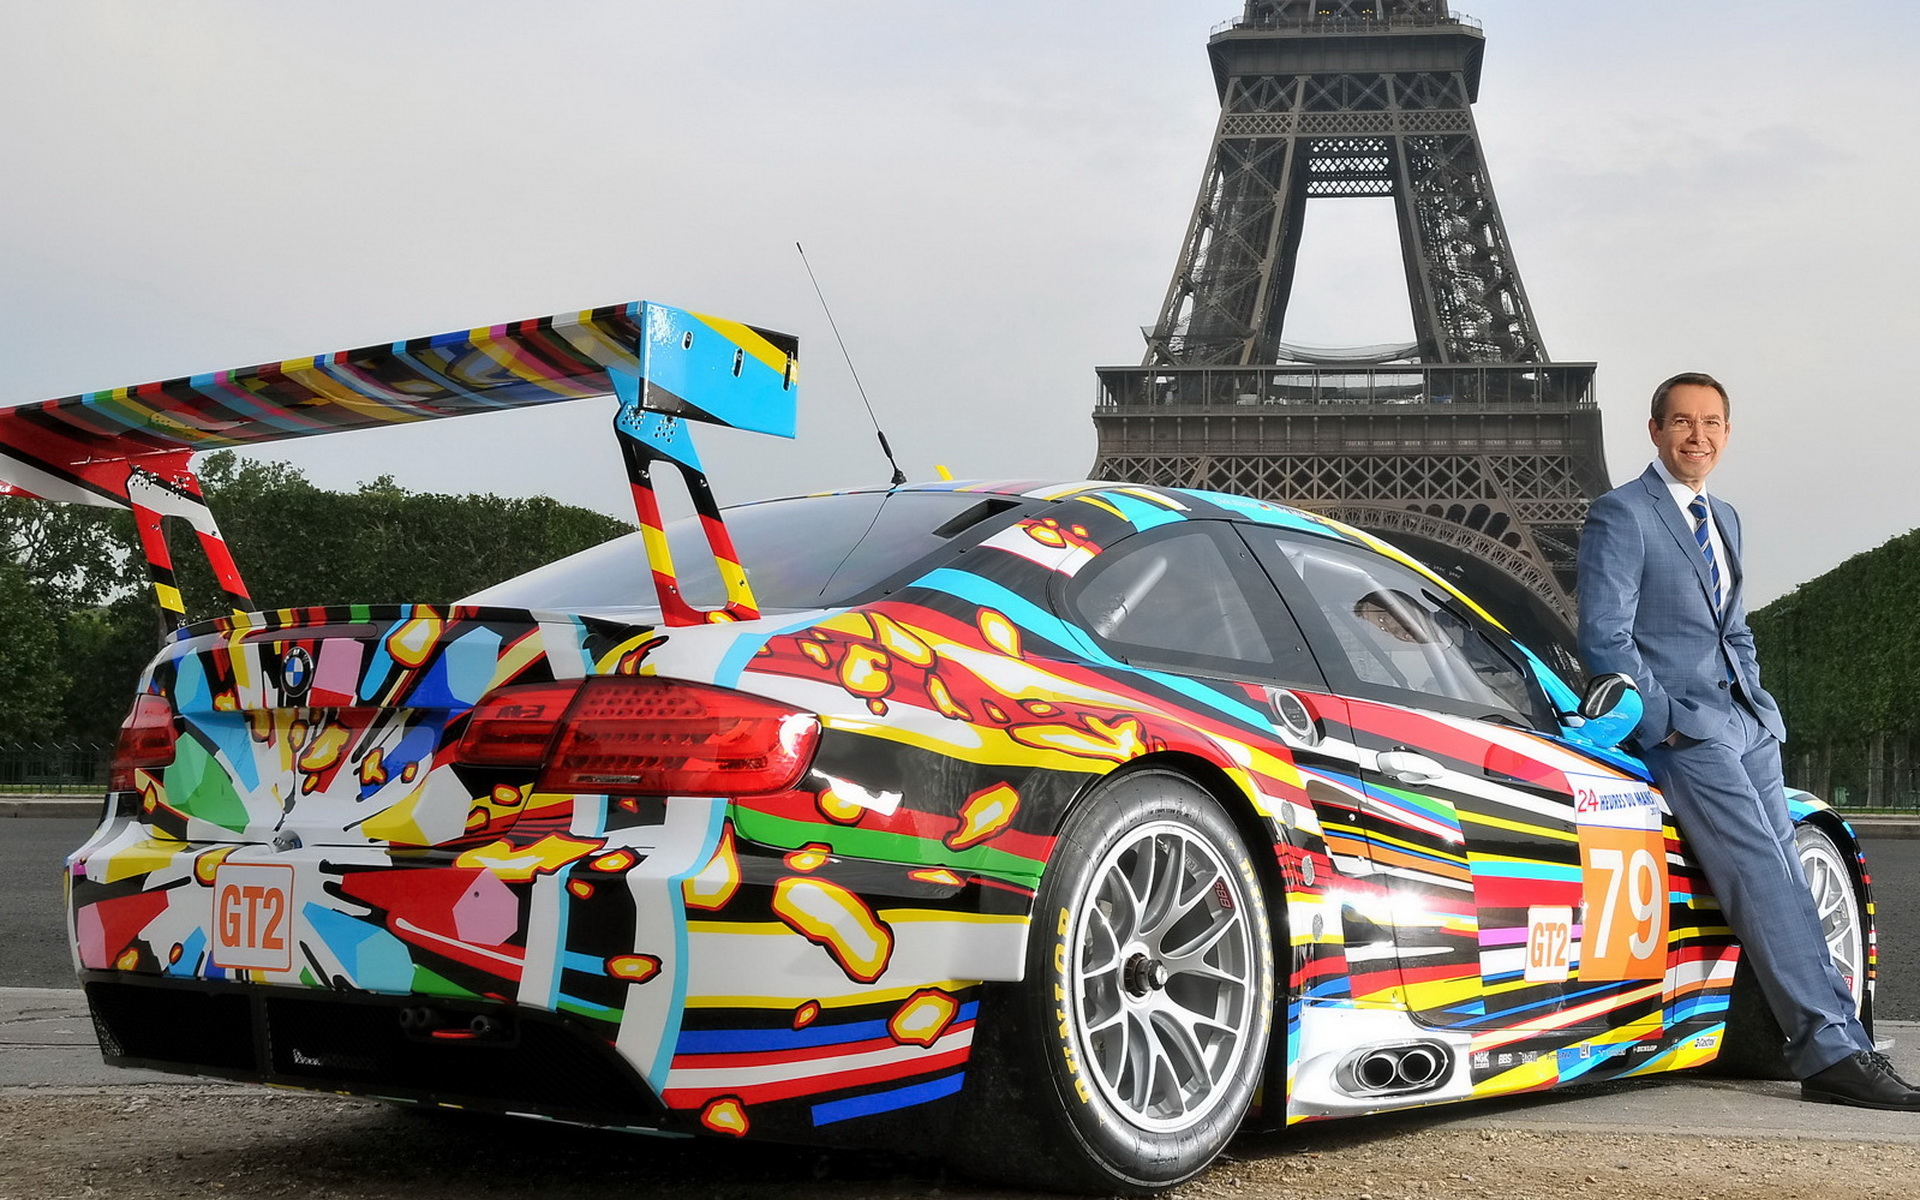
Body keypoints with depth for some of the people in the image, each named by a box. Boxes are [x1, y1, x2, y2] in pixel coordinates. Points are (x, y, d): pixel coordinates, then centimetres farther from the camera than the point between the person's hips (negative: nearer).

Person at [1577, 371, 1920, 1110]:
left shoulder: (1724, 520, 21)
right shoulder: (1621, 515, -5)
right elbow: (1605, 636, -11)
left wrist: (1757, 704, 12)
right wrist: (1664, 725, -14)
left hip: (1747, 723, 8)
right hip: (1684, 730, -8)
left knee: (1777, 879, 0)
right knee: (1764, 879, -16)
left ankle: (1821, 1051, 1)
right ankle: (1833, 1049, -17)